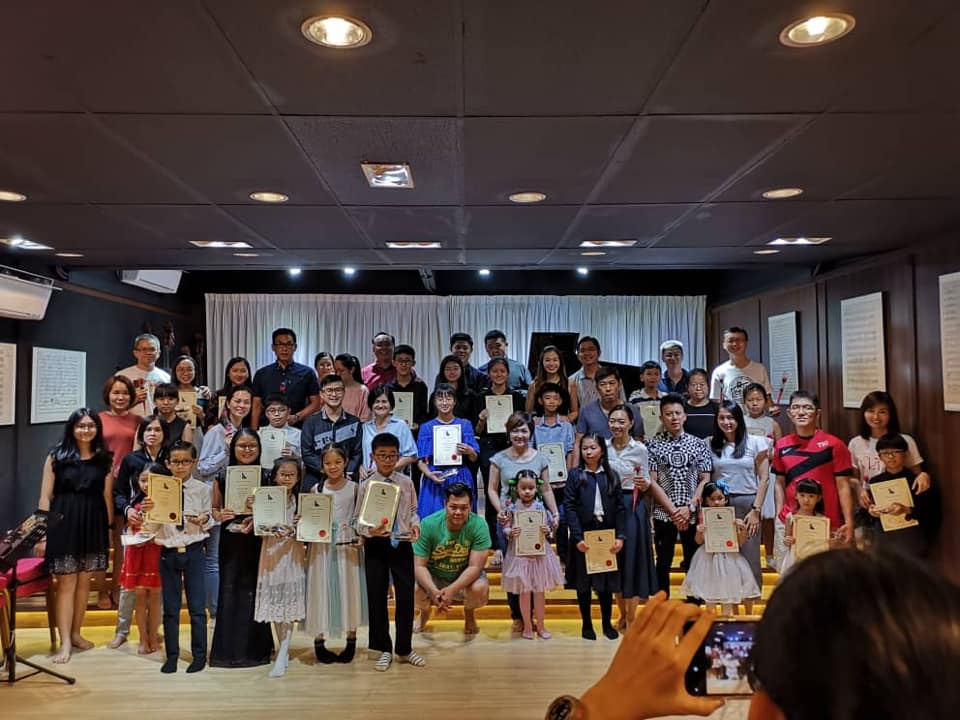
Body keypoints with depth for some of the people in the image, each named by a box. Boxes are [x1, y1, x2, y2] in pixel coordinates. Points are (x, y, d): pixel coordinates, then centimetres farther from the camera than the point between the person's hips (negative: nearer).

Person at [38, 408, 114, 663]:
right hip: (63, 524, -2)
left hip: (93, 525, 2)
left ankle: (76, 634, 26)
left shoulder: (104, 459, 5)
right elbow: (45, 496, -1)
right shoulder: (56, 456, 0)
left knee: (84, 582, 11)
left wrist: (109, 528, 4)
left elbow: (107, 496, 6)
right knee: (66, 584, 0)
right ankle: (65, 642, 5)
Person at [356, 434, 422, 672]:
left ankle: (404, 649, 23)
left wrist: (415, 525, -11)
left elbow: (413, 511, 9)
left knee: (406, 596, 6)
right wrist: (370, 530, -24)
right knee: (377, 597, 7)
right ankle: (384, 650, 25)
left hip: (402, 543, 1)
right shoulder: (366, 485, -5)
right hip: (376, 544, -1)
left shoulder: (406, 482, 1)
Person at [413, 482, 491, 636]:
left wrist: (452, 590, -38)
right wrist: (434, 592, -36)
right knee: (414, 592, -29)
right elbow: (419, 565, -18)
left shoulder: (479, 525, -24)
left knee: (480, 589, -32)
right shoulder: (428, 524, -21)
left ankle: (469, 613, 9)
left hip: (465, 576, 0)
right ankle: (425, 611, 13)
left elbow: (475, 566, -23)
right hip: (432, 576, 1)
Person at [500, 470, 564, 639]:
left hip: (539, 552, 1)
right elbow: (505, 528, -2)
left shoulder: (541, 506, -1)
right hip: (520, 553, -1)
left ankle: (540, 626, 25)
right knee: (524, 591, 7)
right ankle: (527, 626, 22)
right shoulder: (512, 507, -4)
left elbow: (549, 526, 4)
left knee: (539, 591, 10)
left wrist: (547, 530, -17)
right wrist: (510, 532, -22)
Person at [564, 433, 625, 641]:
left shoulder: (611, 476, 5)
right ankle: (586, 625, 20)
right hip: (583, 536, -2)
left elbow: (620, 508, 3)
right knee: (583, 582, 7)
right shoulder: (575, 475, -2)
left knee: (606, 581, 9)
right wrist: (578, 537, -15)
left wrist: (620, 536, -6)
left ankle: (607, 623, 24)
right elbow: (569, 507, -8)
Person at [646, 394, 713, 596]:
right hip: (663, 513, -1)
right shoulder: (654, 445, 1)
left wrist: (689, 507, -9)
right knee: (663, 563, 7)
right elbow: (652, 482, -3)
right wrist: (672, 509, -10)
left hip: (692, 513, 1)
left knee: (693, 563, 9)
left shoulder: (698, 444, 4)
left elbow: (705, 479, 2)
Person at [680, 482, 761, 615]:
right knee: (710, 591, 9)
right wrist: (699, 532, -20)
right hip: (709, 558, 0)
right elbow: (699, 541, 0)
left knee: (727, 591, 5)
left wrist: (743, 529, -18)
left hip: (728, 558, 0)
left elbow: (740, 543, -2)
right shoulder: (704, 517, -4)